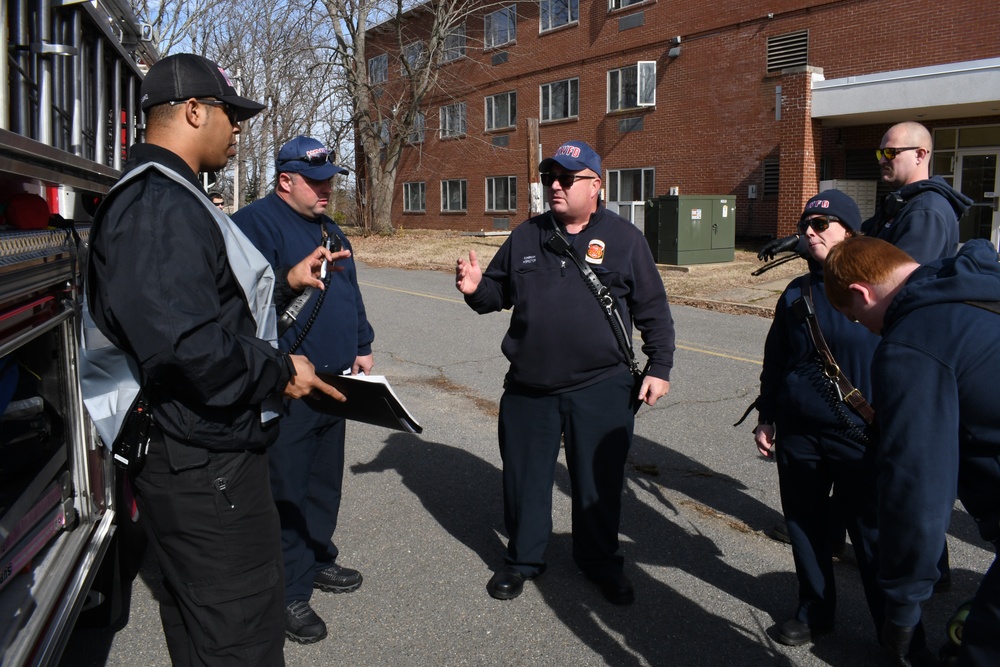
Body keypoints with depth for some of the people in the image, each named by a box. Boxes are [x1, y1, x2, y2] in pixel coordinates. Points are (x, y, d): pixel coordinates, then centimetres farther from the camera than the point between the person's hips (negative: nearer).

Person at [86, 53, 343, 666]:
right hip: (206, 471, -12)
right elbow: (187, 346, -31)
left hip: (207, 461, 12)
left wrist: (284, 282, 14)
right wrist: (281, 371, -17)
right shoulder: (159, 207, -22)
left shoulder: (168, 198, 15)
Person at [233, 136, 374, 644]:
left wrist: (361, 347, 17)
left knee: (325, 481, 20)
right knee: (287, 490, 1)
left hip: (333, 382, 9)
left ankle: (317, 560, 37)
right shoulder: (255, 223, -11)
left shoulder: (329, 230, 17)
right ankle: (289, 593, 14)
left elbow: (351, 294, 22)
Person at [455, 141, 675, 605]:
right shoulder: (525, 237, 8)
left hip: (601, 388, -2)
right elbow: (499, 293, 15)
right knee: (525, 477, 14)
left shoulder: (623, 238, -1)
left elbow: (653, 310, 2)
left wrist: (659, 367, -2)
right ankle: (523, 558, 35)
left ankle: (600, 561, 34)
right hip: (528, 387, 3)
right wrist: (475, 288, -7)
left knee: (599, 481, 11)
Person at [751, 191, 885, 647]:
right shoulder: (797, 293, 7)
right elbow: (774, 360, 14)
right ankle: (814, 611, 33)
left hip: (859, 437, -4)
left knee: (872, 533, 5)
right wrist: (766, 416, 13)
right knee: (805, 526, 14)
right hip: (798, 433, 4)